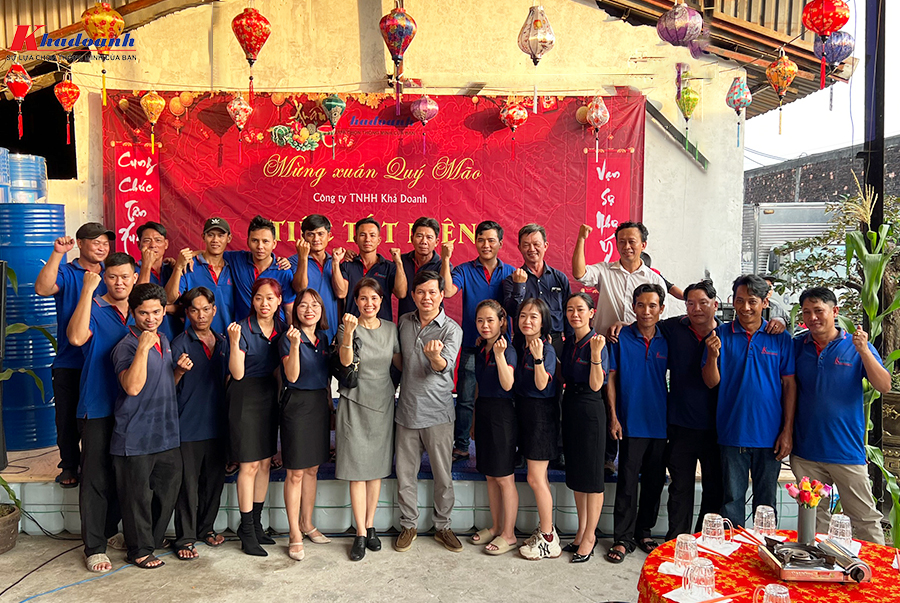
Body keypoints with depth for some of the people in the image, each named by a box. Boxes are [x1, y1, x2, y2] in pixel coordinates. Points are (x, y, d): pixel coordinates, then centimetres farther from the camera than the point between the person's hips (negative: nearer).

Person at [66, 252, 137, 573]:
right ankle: (94, 547, 10)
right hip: (98, 408, -5)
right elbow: (76, 337, -27)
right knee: (96, 478, 0)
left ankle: (109, 530, 32)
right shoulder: (93, 309, -5)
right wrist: (88, 290, -24)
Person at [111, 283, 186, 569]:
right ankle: (139, 550, 21)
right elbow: (132, 387, -27)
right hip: (136, 436, -7)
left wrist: (180, 369, 3)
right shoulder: (126, 346, -12)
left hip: (166, 433, 7)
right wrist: (143, 348, -29)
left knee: (168, 487, 14)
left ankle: (154, 539, 33)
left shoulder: (164, 340, 11)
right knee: (137, 495, 5)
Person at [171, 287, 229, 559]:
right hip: (188, 425, -5)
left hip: (216, 424, 5)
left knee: (214, 480, 13)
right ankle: (185, 538, 13)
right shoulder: (181, 343, -6)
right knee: (188, 484, 0)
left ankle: (206, 527, 29)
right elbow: (169, 385, -11)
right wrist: (179, 371, -29)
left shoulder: (222, 342, 10)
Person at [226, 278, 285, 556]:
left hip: (270, 396, 6)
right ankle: (247, 531, 10)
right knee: (250, 465, -2)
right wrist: (234, 342, -29)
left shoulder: (281, 329, 5)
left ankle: (256, 523, 25)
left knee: (265, 462, 11)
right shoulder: (242, 329, -12)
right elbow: (237, 373, -18)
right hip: (246, 397, -6)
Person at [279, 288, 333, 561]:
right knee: (296, 473, 0)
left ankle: (307, 524, 28)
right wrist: (294, 345, -31)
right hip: (297, 405, -6)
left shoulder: (323, 339, 10)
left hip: (320, 405, 6)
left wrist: (330, 406, 16)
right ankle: (295, 535, 10)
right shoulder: (288, 338, -9)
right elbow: (292, 376, -20)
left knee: (312, 469, 14)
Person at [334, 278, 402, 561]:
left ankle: (370, 526, 23)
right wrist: (348, 334, -34)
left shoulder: (390, 329, 6)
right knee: (358, 469, -1)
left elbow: (400, 363, 14)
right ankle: (360, 533, 8)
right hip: (355, 402, -3)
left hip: (383, 402, 4)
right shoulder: (348, 327, -6)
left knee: (377, 467, 10)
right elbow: (345, 363, -22)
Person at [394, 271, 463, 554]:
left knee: (443, 475, 6)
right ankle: (408, 525, 26)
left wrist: (434, 355, -44)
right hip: (407, 410, 3)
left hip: (438, 412, -3)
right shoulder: (404, 322, 6)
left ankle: (442, 526, 25)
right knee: (405, 473, 9)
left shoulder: (452, 329, -7)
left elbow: (445, 366, -22)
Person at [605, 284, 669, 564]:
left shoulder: (667, 340, 3)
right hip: (630, 422, -3)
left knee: (654, 482, 12)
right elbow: (610, 378, -1)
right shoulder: (621, 337, -3)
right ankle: (623, 539, 11)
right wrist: (613, 416, -7)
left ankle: (644, 532, 28)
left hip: (659, 423, 3)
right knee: (627, 483, 0)